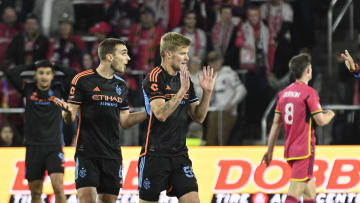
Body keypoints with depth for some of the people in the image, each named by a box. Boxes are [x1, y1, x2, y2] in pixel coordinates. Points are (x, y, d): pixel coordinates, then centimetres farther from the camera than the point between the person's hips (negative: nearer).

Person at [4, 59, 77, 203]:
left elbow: (75, 76, -7)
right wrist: (33, 66, 2)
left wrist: (56, 67, 3)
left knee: (58, 187, -15)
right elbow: (10, 73, -6)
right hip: (33, 147, 1)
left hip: (54, 146, -1)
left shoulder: (59, 89, 4)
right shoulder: (28, 90, 4)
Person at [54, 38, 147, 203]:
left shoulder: (121, 85, 13)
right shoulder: (83, 80, -5)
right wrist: (67, 111, -28)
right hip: (87, 152, -6)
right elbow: (69, 119, -5)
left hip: (113, 155, 6)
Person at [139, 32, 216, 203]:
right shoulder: (154, 78, -10)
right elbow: (161, 114, -22)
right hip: (155, 155, -6)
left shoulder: (184, 79, 12)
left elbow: (198, 117, 13)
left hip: (179, 155, 6)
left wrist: (207, 92, 0)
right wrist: (182, 91, -27)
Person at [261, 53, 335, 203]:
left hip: (289, 150, 7)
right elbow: (321, 121, -14)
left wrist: (270, 150, 15)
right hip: (305, 149, -7)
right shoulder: (309, 92, -12)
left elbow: (276, 124, 11)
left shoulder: (283, 93, 9)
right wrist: (330, 114, 9)